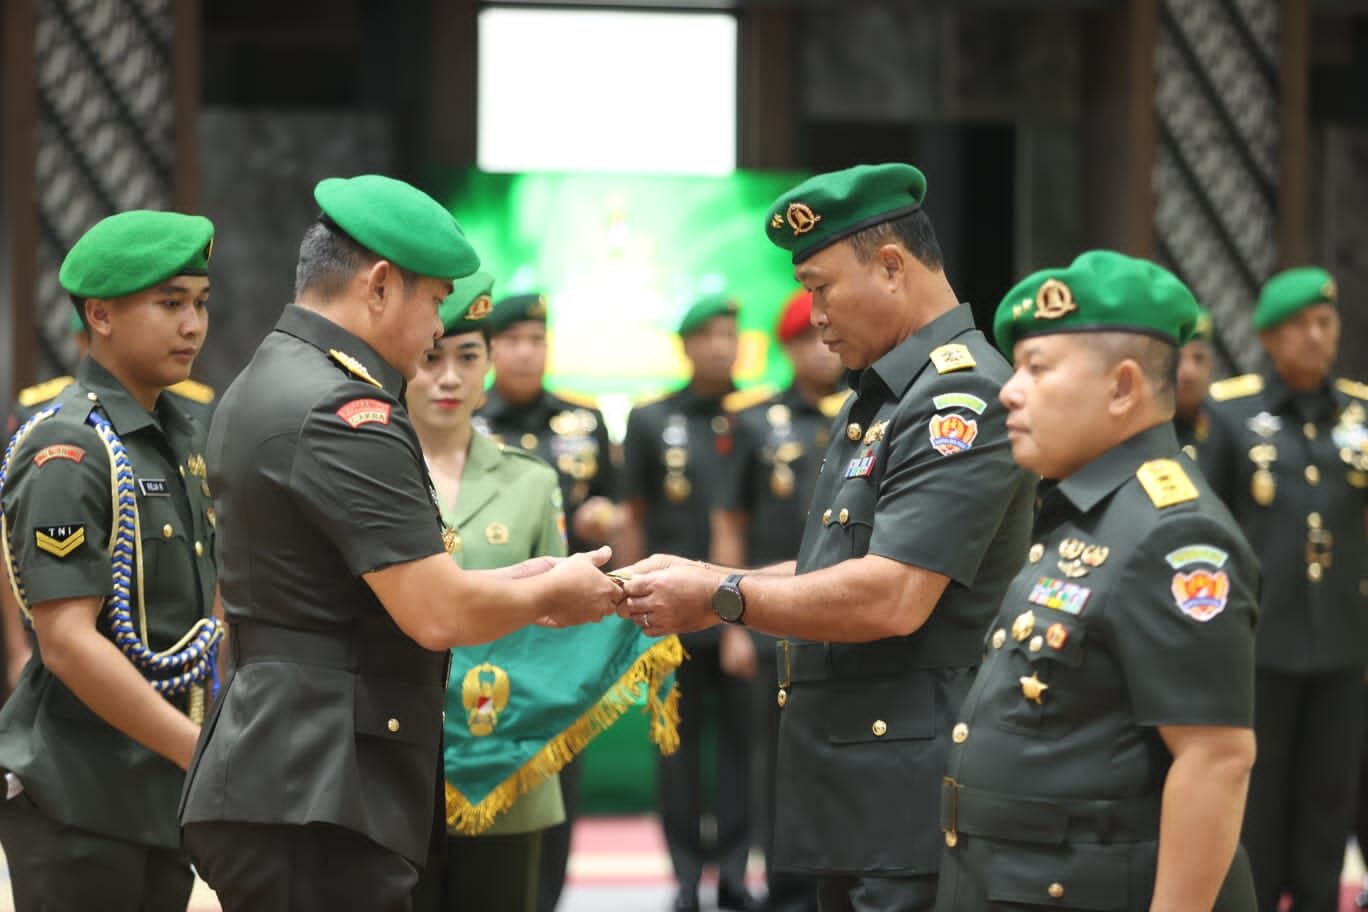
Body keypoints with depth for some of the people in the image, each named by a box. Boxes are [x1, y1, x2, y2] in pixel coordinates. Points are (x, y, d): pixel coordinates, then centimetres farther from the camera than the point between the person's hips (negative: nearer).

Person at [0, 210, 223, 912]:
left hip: (165, 793, 8)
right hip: (77, 799, -8)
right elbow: (68, 642, -22)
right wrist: (206, 753, -21)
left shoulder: (181, 438, 13)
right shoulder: (68, 451, -14)